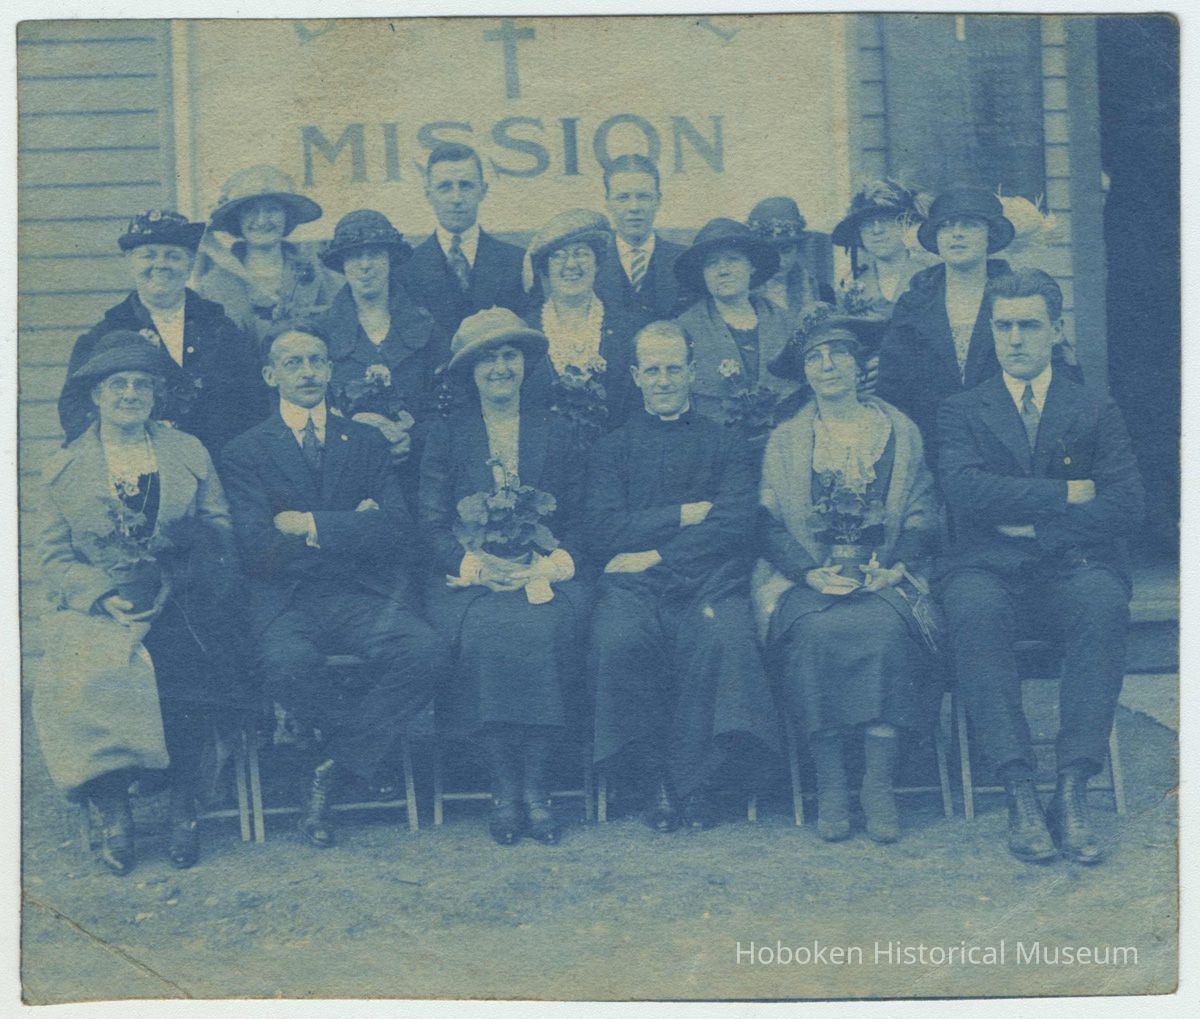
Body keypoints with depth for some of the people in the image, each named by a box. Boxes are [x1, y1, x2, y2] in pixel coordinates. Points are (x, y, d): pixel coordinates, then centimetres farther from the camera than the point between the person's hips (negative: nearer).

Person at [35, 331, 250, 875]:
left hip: (180, 604, 0)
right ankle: (112, 808, -15)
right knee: (87, 672, -33)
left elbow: (222, 529, 12)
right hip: (98, 611, 0)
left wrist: (187, 544, -11)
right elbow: (53, 558, 6)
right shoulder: (64, 470, 12)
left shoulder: (190, 453, 15)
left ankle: (183, 801, -16)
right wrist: (106, 596, -12)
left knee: (186, 660, -34)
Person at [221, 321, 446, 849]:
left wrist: (313, 526, -6)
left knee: (425, 654, -29)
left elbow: (400, 534, 2)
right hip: (288, 602, -2)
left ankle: (330, 768, -11)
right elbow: (260, 550, -5)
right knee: (286, 665, -36)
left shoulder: (367, 442, 17)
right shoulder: (245, 453, 10)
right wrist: (354, 529, -4)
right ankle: (365, 746, -5)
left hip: (367, 594, 2)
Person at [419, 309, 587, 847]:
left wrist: (544, 566, -12)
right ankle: (502, 784, -20)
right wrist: (479, 564, -15)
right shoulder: (446, 435, 11)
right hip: (471, 578, 0)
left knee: (546, 629, -31)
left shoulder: (555, 433, 13)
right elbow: (433, 525, 3)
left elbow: (576, 522, 8)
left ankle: (535, 784, -22)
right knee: (483, 632, -31)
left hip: (541, 575, 0)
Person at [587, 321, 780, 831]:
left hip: (710, 582, 0)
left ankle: (694, 780, -20)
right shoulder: (612, 447, 21)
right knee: (619, 642, -34)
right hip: (633, 586, 1)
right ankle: (658, 776, -16)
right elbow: (603, 532, 5)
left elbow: (736, 526, 2)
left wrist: (656, 554, -6)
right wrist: (685, 515, -1)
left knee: (721, 638, -35)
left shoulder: (725, 445, 19)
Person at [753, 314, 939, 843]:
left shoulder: (902, 432, 15)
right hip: (807, 578, 0)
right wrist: (811, 571, -13)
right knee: (816, 631, -33)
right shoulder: (783, 441, 14)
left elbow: (923, 514, 8)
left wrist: (894, 565, -11)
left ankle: (879, 784, -28)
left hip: (883, 578, 0)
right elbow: (769, 523, 4)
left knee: (884, 627, -33)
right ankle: (830, 785, -25)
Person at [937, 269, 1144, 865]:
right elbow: (963, 491, -4)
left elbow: (1125, 508, 2)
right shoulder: (961, 412, 17)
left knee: (1103, 606, -35)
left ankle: (1072, 792, -37)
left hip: (1072, 568, 0)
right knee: (974, 610, -36)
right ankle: (1019, 794, -36)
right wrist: (1064, 495, -5)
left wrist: (1031, 523, -4)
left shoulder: (1097, 413, 17)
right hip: (989, 569, 0)